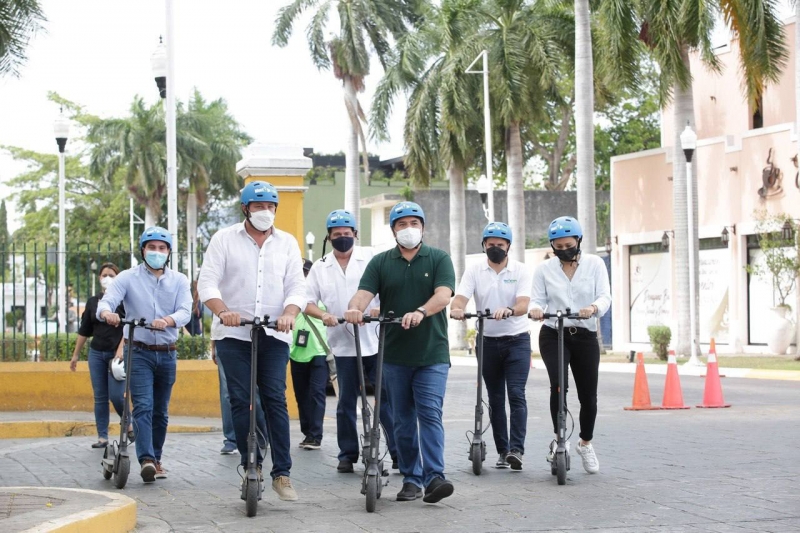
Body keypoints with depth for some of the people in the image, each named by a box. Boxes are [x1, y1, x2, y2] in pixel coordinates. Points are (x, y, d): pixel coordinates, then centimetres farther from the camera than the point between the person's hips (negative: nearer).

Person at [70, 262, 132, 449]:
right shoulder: (93, 302, 11)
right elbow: (84, 330, 15)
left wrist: (121, 349, -20)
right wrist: (76, 354, 16)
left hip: (117, 353, -4)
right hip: (96, 353, 4)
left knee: (116, 395, -11)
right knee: (100, 397, 3)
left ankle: (129, 425, 14)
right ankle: (102, 437, 7)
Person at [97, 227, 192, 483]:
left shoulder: (179, 281, 5)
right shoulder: (128, 278, -1)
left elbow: (185, 311, -9)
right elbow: (107, 301, -15)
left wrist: (167, 321, -32)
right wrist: (107, 313, -40)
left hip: (167, 354, 3)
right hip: (140, 353, -3)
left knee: (161, 411, 11)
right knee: (143, 406, -16)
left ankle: (156, 459, 22)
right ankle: (146, 459, -24)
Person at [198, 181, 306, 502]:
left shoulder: (287, 243, 11)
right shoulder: (224, 239, 5)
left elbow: (297, 286, 6)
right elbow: (207, 282, -3)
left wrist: (288, 314, -15)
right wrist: (223, 311, -22)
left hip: (273, 333, 1)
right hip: (232, 332, -1)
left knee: (275, 400, -6)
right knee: (240, 400, -1)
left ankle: (282, 473, -6)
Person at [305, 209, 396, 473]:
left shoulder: (371, 258, 5)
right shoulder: (320, 268, 11)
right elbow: (308, 302, 9)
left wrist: (381, 307, -18)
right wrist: (323, 315, -11)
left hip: (376, 342, -2)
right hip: (343, 345, 2)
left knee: (388, 397, -3)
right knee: (346, 402, 7)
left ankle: (398, 452, 1)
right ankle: (347, 454, 15)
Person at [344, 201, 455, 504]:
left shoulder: (439, 259, 3)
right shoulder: (380, 263, 8)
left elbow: (443, 295, -13)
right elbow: (364, 292, -6)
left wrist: (420, 312, -33)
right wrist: (355, 309, -30)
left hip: (432, 353, -3)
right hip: (394, 354, 3)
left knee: (430, 413, -12)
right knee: (403, 420, 7)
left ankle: (434, 477, -15)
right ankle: (411, 479, 14)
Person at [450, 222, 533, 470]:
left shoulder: (520, 270, -4)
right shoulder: (474, 271, 1)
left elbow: (523, 304, -18)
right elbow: (460, 297, -13)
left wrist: (508, 310, -40)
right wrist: (456, 309, -37)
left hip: (517, 340, -2)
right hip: (488, 341, 2)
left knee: (516, 394, -12)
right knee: (495, 398, 8)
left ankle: (516, 449, -15)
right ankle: (502, 451, 15)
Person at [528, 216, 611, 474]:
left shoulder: (595, 264, 1)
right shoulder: (544, 269, 3)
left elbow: (605, 296, -8)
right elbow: (537, 299, 0)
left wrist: (593, 307, -31)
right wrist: (535, 309, -26)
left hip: (585, 336, 1)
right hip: (553, 335, -1)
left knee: (588, 395, 5)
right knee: (558, 385, -24)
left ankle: (586, 443, 28)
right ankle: (559, 438, -8)